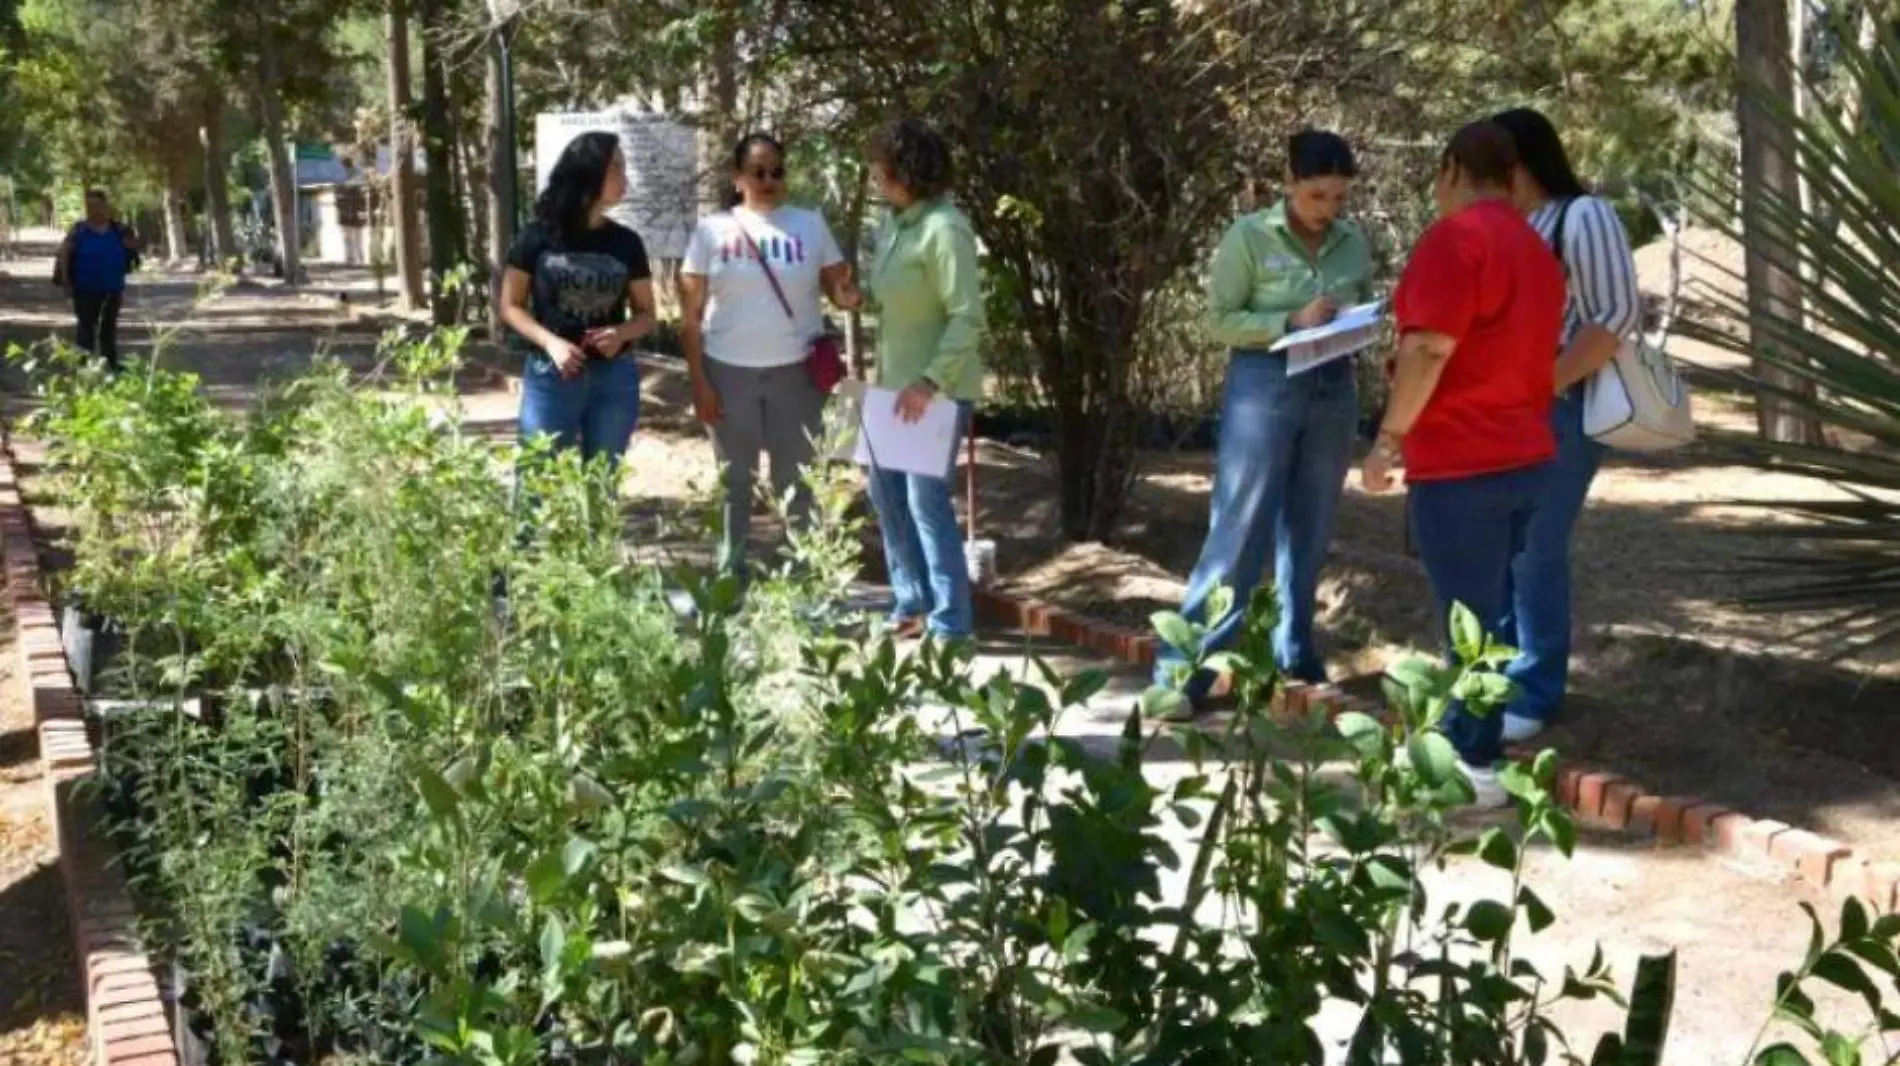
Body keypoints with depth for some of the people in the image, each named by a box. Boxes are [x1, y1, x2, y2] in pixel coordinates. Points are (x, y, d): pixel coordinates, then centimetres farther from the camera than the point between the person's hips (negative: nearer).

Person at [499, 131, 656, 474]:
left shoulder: (626, 242, 5)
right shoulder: (538, 236, -3)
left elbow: (645, 313, 11)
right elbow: (510, 306, 0)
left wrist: (621, 333, -12)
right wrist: (550, 342, -16)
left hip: (614, 379, 3)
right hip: (549, 376, -3)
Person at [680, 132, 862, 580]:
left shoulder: (810, 224, 2)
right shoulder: (713, 229, -1)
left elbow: (838, 286, 0)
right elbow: (690, 314, 0)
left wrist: (846, 295, -25)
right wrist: (698, 380, -5)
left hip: (796, 371, 0)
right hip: (729, 372, 0)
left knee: (797, 479, 9)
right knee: (735, 477, 12)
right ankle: (731, 571, 22)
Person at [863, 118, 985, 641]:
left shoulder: (943, 228, -18)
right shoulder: (897, 224, 8)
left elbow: (968, 317, -22)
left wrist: (931, 381, -26)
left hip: (937, 390, -9)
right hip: (897, 384, 9)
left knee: (927, 499, -5)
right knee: (886, 491, 15)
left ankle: (950, 623, 5)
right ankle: (912, 602, 28)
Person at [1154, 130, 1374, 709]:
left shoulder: (1354, 242, 6)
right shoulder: (1249, 237, -7)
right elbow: (1220, 319, -8)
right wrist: (1291, 322, -20)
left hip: (1333, 388, 5)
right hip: (1265, 385, -5)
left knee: (1310, 530, 13)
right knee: (1239, 531, -6)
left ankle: (1294, 651, 27)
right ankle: (1182, 668, -2)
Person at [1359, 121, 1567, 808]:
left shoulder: (1456, 237, -13)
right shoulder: (1536, 249, 16)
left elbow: (1430, 347, -20)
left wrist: (1390, 435, -15)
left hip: (1462, 463, -9)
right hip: (1524, 455, 9)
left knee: (1469, 616, -3)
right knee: (1489, 611, 16)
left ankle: (1471, 767, 3)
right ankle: (1468, 746, 24)